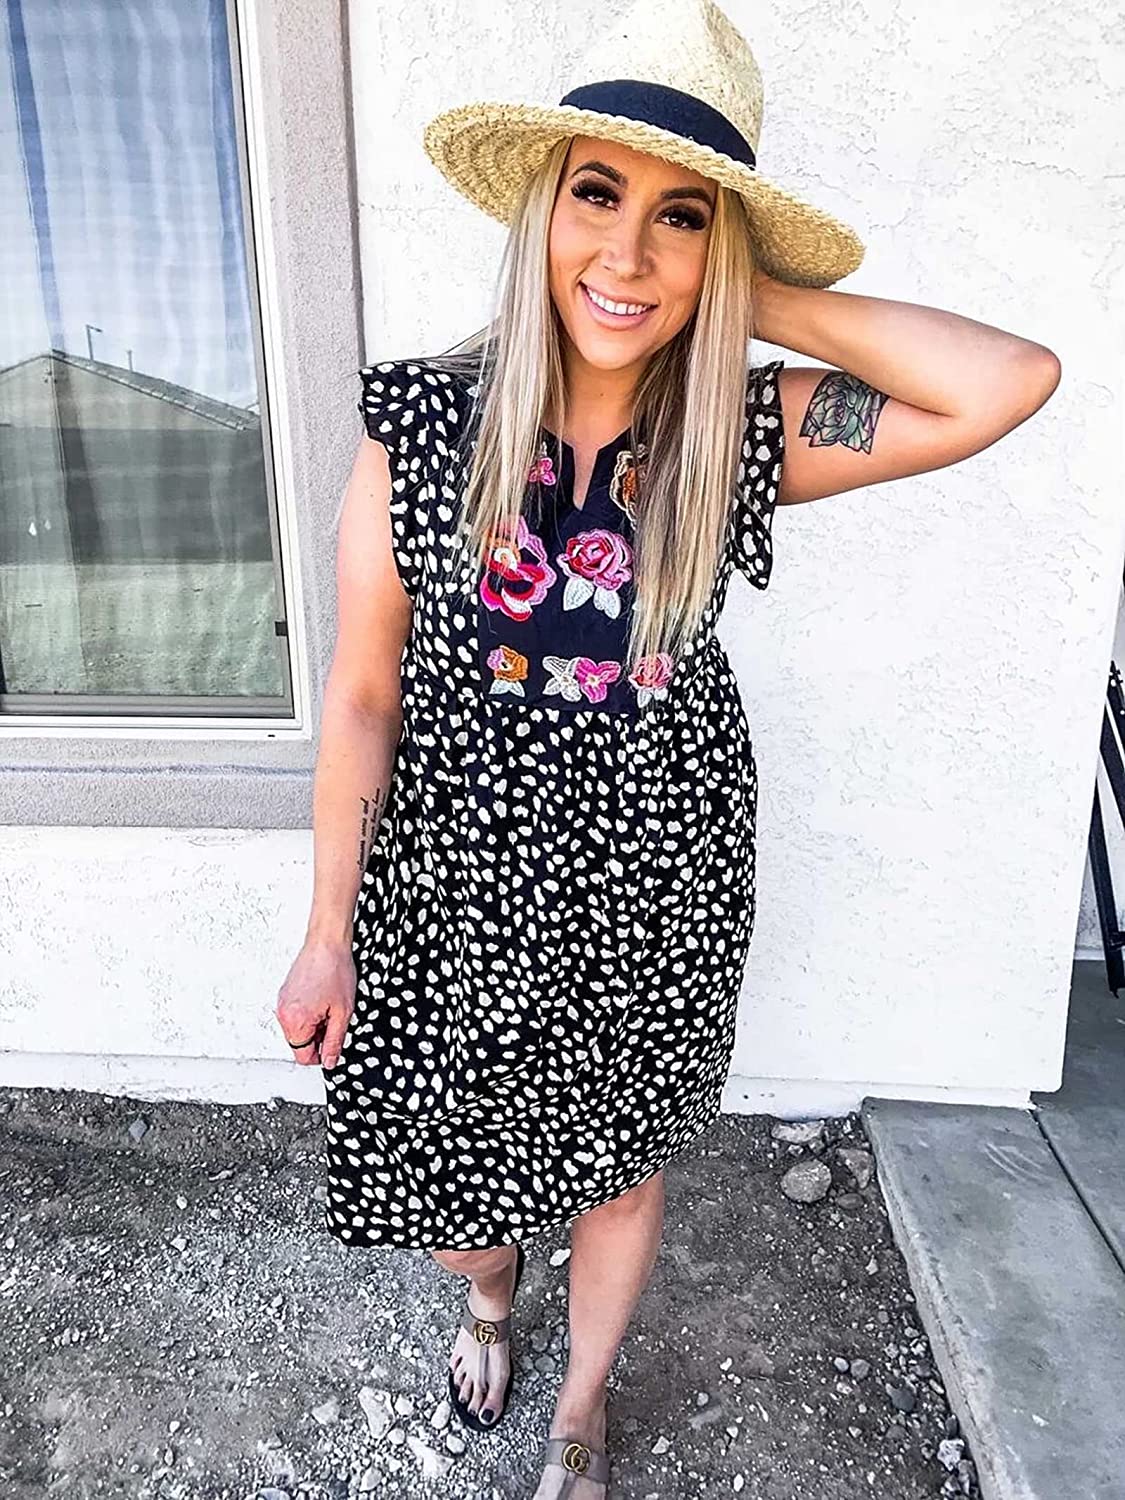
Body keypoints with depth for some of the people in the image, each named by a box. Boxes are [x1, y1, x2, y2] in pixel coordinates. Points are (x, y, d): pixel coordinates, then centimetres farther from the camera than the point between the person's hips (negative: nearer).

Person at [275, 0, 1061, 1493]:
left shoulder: (751, 431, -9)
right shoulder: (421, 418, -12)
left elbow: (1015, 380, -20)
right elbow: (363, 695, -8)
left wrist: (762, 302, -17)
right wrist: (328, 936, -3)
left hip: (655, 885, 1)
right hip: (459, 879, 0)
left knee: (619, 1170, 21)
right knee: (449, 1160, 20)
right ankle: (488, 1298, 62)